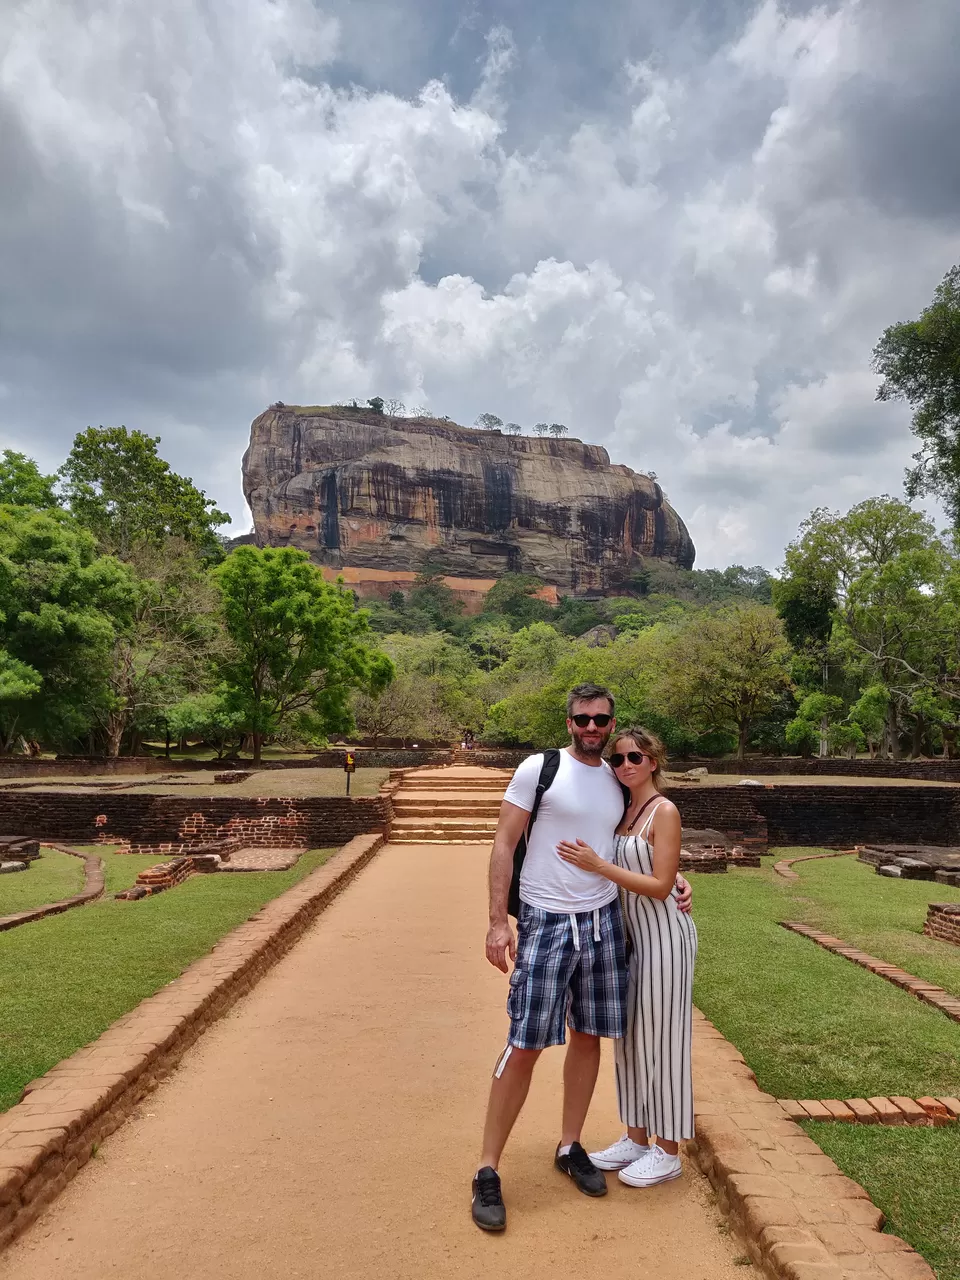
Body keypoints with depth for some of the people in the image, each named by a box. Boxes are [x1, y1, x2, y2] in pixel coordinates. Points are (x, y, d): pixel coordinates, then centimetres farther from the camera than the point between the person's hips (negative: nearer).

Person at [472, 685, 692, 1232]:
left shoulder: (619, 781, 8)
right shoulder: (539, 768, -8)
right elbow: (504, 844, -8)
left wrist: (676, 878, 4)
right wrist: (498, 920, -13)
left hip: (604, 920, 5)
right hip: (545, 921, -5)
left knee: (588, 1036, 13)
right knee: (525, 1046, -2)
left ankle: (570, 1147, 33)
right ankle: (488, 1171, 13)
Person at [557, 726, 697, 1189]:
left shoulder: (664, 812, -15)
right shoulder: (623, 809, 7)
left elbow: (660, 886, -19)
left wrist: (598, 865, -24)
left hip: (664, 934, -8)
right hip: (632, 932, 8)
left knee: (662, 1039, 4)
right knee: (630, 1037, 15)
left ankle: (667, 1151, 21)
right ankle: (636, 1138, 30)